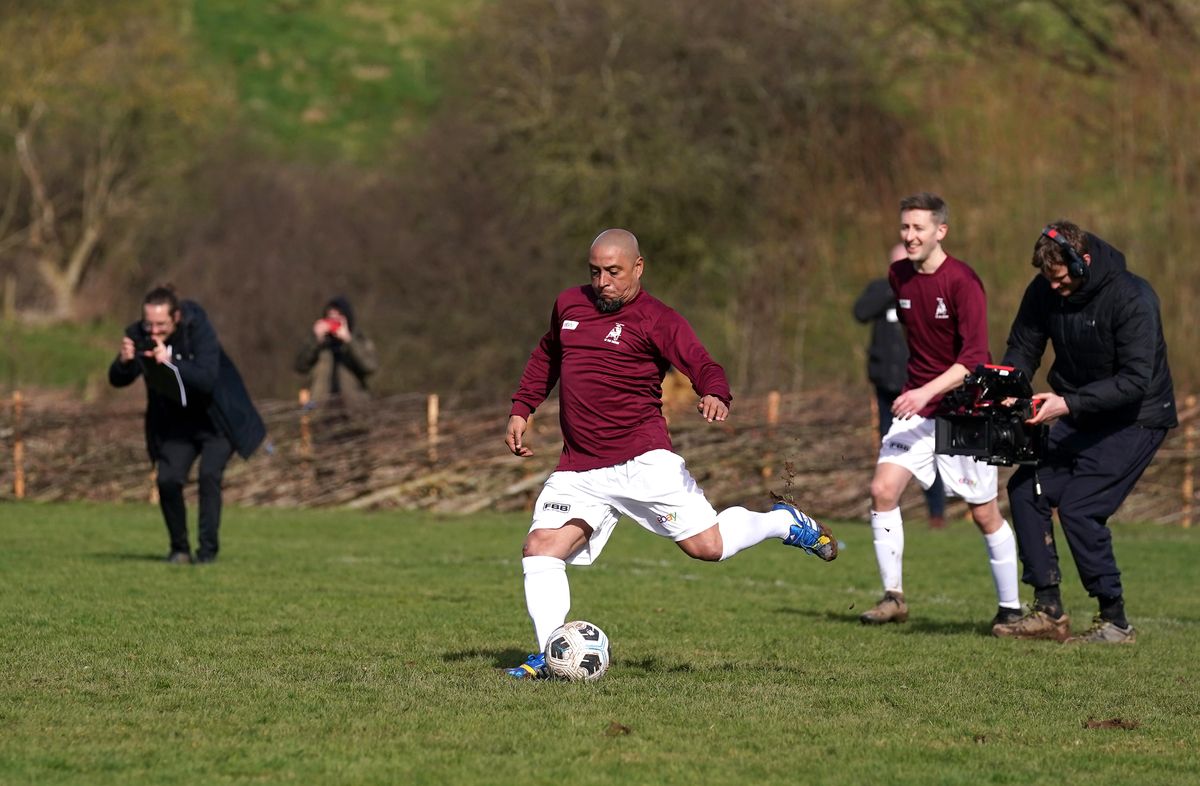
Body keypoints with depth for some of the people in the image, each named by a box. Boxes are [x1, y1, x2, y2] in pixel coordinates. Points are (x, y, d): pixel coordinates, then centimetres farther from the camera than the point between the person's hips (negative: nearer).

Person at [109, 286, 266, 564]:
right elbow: (118, 380, -11)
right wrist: (124, 361, -34)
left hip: (217, 419, -4)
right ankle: (179, 549, 6)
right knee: (167, 480, -11)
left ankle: (208, 549, -10)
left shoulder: (198, 329, -26)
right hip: (175, 423, 4)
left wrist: (171, 362, -46)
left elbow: (208, 379, -34)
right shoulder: (139, 336, -15)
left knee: (209, 475, -20)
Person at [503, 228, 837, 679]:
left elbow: (702, 366, -15)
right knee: (539, 550, -12)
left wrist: (715, 396, -38)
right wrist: (521, 409, 23)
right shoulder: (569, 305, 13)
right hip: (579, 469, 5)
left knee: (705, 545, -9)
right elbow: (546, 356, 31)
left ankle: (784, 523, 18)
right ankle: (551, 657, -7)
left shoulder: (656, 319, -4)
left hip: (642, 459, -5)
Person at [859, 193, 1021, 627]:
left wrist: (928, 391, -32)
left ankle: (1010, 607, 15)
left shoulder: (962, 282, -16)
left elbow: (975, 357, -22)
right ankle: (893, 596, -4)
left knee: (985, 514, 1)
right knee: (882, 489, -12)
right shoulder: (898, 276, 4)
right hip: (917, 406, 6)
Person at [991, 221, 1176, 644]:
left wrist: (1068, 404, -35)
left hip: (1136, 419, -7)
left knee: (1079, 507, -18)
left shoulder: (1132, 299, -24)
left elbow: (1136, 380, -28)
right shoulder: (1044, 292, -5)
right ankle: (1048, 611, 4)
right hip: (1079, 417, 7)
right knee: (1026, 488, -3)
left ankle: (1115, 622, -7)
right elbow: (1022, 349, 4)